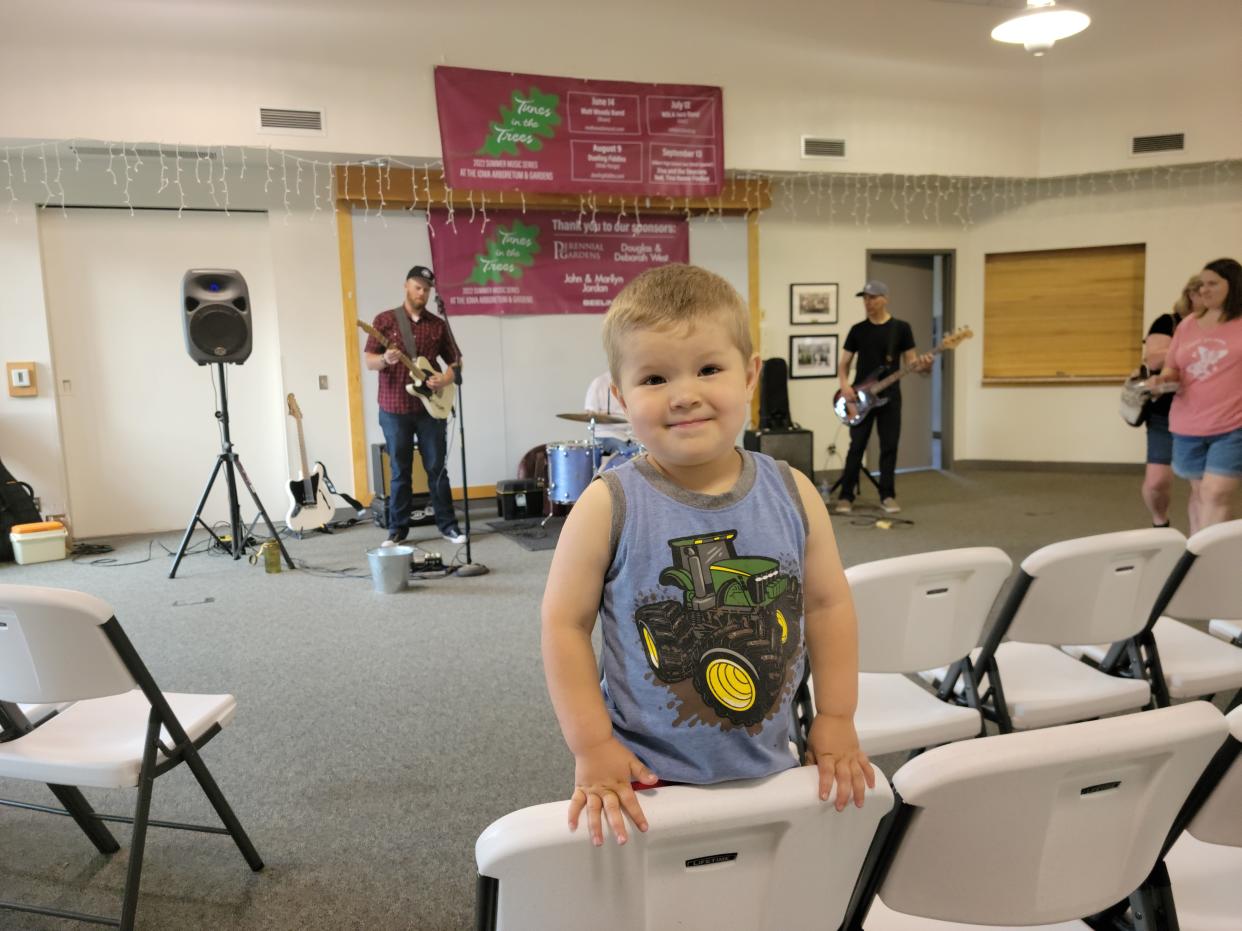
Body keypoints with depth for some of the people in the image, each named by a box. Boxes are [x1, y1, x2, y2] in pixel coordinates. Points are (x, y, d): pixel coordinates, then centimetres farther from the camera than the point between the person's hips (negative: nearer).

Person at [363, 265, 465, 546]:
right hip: (394, 409, -2)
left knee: (437, 469, 5)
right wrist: (385, 360, -24)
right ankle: (397, 528, 15)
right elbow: (369, 361, -2)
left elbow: (455, 360, 12)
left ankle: (447, 525, 14)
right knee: (400, 471, 5)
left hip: (431, 408, 2)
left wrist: (446, 378, -9)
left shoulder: (438, 325, 8)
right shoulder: (384, 320, 1)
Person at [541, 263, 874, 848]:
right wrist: (592, 747, -11)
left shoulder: (792, 495, -6)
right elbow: (565, 623, -10)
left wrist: (836, 721, 3)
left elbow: (828, 604, 4)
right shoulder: (609, 508, -15)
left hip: (770, 770, 3)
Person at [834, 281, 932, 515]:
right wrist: (844, 384, -11)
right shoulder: (857, 330, 5)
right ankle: (846, 496, 5)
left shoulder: (901, 328, 2)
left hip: (890, 396, 0)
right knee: (856, 446, -1)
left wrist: (923, 365, -21)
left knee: (889, 447, 3)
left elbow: (910, 361, 2)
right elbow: (844, 363, 7)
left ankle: (887, 496, 13)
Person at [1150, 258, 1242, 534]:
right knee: (1199, 494, 13)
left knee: (1216, 495, -11)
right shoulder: (1187, 325, 10)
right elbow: (1172, 367, 15)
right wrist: (1164, 378, -7)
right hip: (1188, 426, 4)